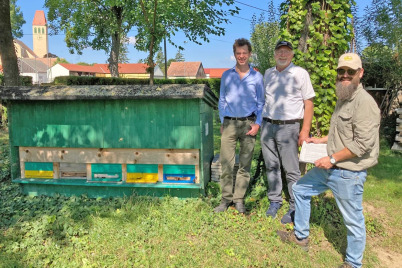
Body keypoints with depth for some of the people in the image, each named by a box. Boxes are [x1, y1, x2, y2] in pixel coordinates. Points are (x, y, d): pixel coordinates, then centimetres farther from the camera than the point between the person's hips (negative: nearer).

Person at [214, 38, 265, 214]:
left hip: (248, 123, 0)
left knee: (245, 164, 4)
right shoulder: (226, 75, 10)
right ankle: (226, 198, 9)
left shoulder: (257, 77, 8)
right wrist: (222, 123, 5)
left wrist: (257, 123, -3)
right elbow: (222, 102, 13)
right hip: (229, 123, 0)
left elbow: (261, 103, 9)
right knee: (226, 163, -3)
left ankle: (239, 199, 15)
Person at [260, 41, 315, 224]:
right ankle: (275, 201, 25)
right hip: (267, 126, 5)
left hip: (288, 127, -5)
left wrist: (305, 130, -9)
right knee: (271, 166, 11)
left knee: (291, 169, -2)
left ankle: (295, 208, 10)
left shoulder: (300, 73, -1)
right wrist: (260, 123, 11)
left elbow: (309, 103, -3)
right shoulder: (268, 73, 13)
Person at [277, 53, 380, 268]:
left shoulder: (364, 102, -19)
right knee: (300, 189, 18)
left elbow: (363, 143, -23)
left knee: (353, 220, 6)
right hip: (330, 167, 10)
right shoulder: (343, 99, 11)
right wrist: (321, 140, 15)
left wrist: (332, 159, -19)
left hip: (348, 173, -10)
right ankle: (301, 236, 35)